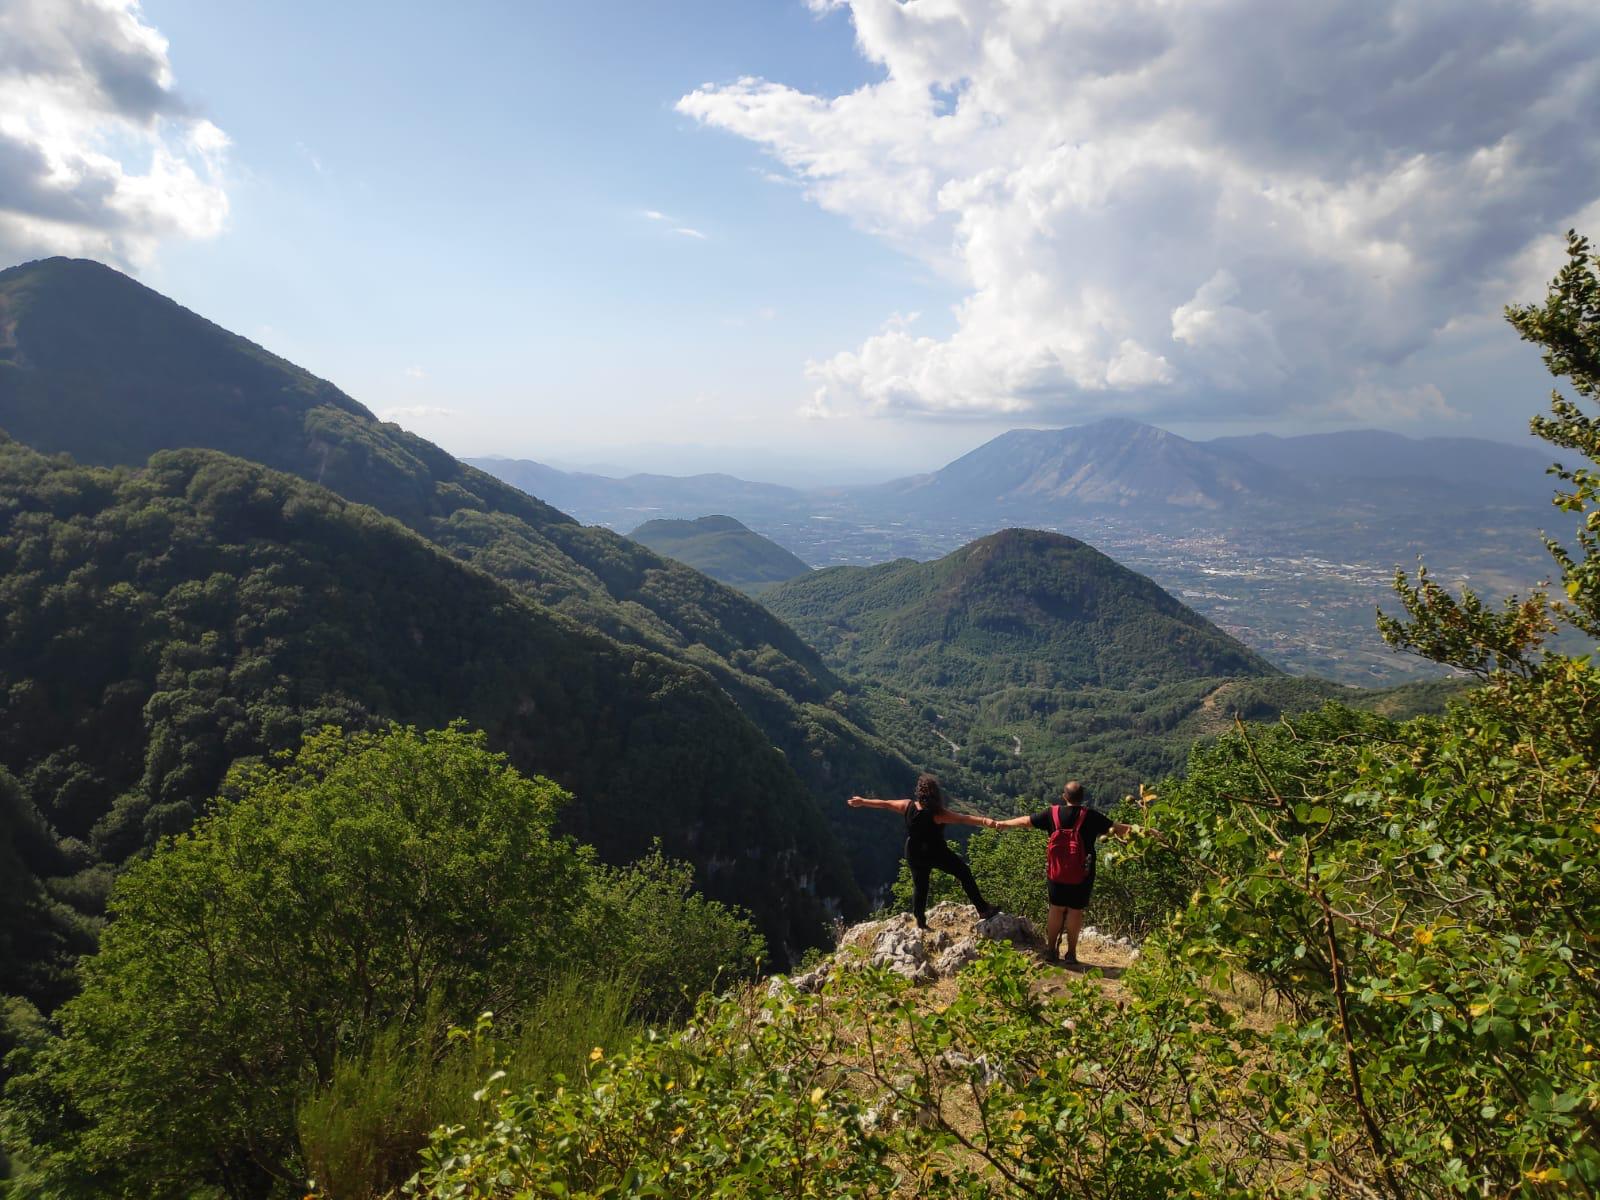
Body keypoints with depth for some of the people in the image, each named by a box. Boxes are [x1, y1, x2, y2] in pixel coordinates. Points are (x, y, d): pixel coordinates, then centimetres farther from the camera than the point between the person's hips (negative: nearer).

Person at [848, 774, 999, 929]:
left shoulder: (908, 806, -7)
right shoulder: (938, 813, -20)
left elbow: (884, 804, 4)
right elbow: (962, 818, -30)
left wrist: (862, 801, 16)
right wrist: (983, 821, -37)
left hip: (915, 855, 5)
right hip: (937, 853, -4)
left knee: (919, 886, 17)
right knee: (964, 873, 8)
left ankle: (921, 922, 20)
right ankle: (983, 910, 8)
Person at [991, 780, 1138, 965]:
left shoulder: (1053, 813, -2)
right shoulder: (1091, 816, -10)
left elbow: (1026, 821, 7)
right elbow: (1116, 828, -10)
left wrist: (1003, 824, 20)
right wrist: (1134, 829, 3)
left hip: (1056, 873, 2)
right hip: (1081, 875, -2)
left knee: (1056, 908, 14)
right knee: (1075, 911, 6)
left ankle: (1051, 950, 19)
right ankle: (1071, 954, 11)